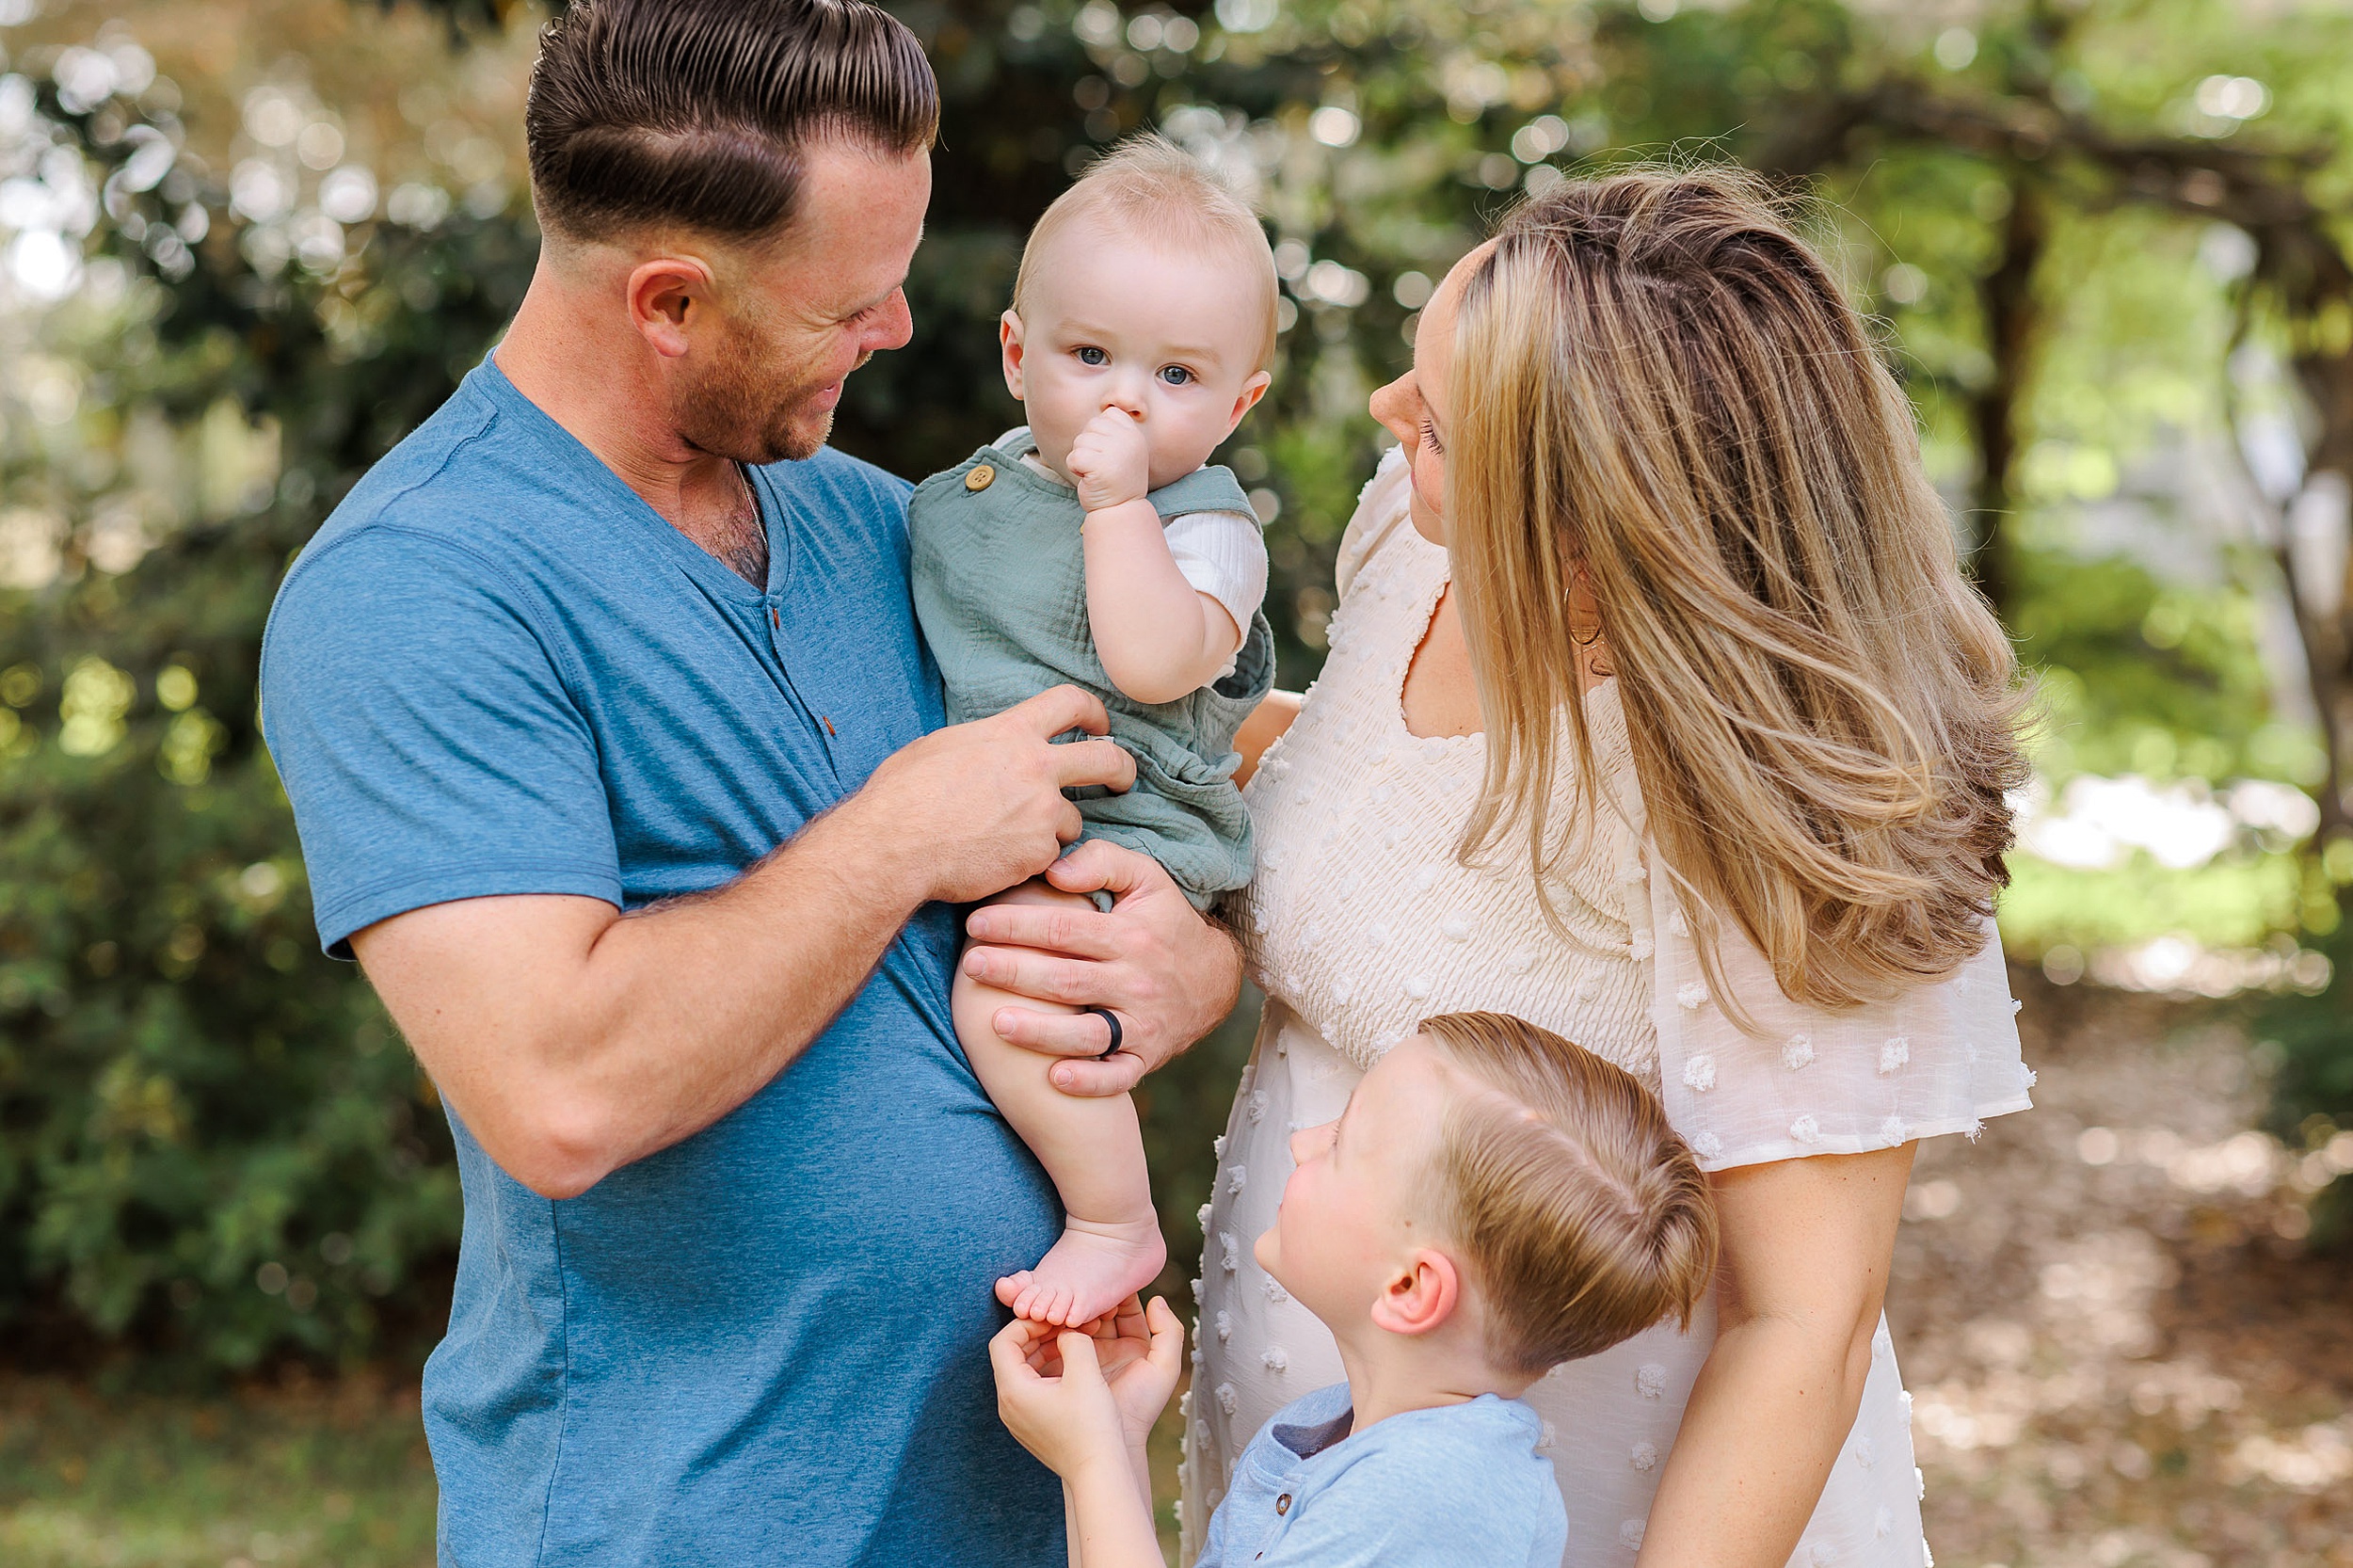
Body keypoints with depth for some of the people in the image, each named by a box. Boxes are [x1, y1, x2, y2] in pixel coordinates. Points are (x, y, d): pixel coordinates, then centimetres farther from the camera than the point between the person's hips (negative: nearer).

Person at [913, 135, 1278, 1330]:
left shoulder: (1205, 526, -10)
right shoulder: (979, 486, 11)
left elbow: (1153, 664, -29)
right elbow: (943, 620, 29)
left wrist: (1118, 502, -25)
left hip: (1118, 834, -8)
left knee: (1003, 994, -28)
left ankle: (1116, 1222, -9)